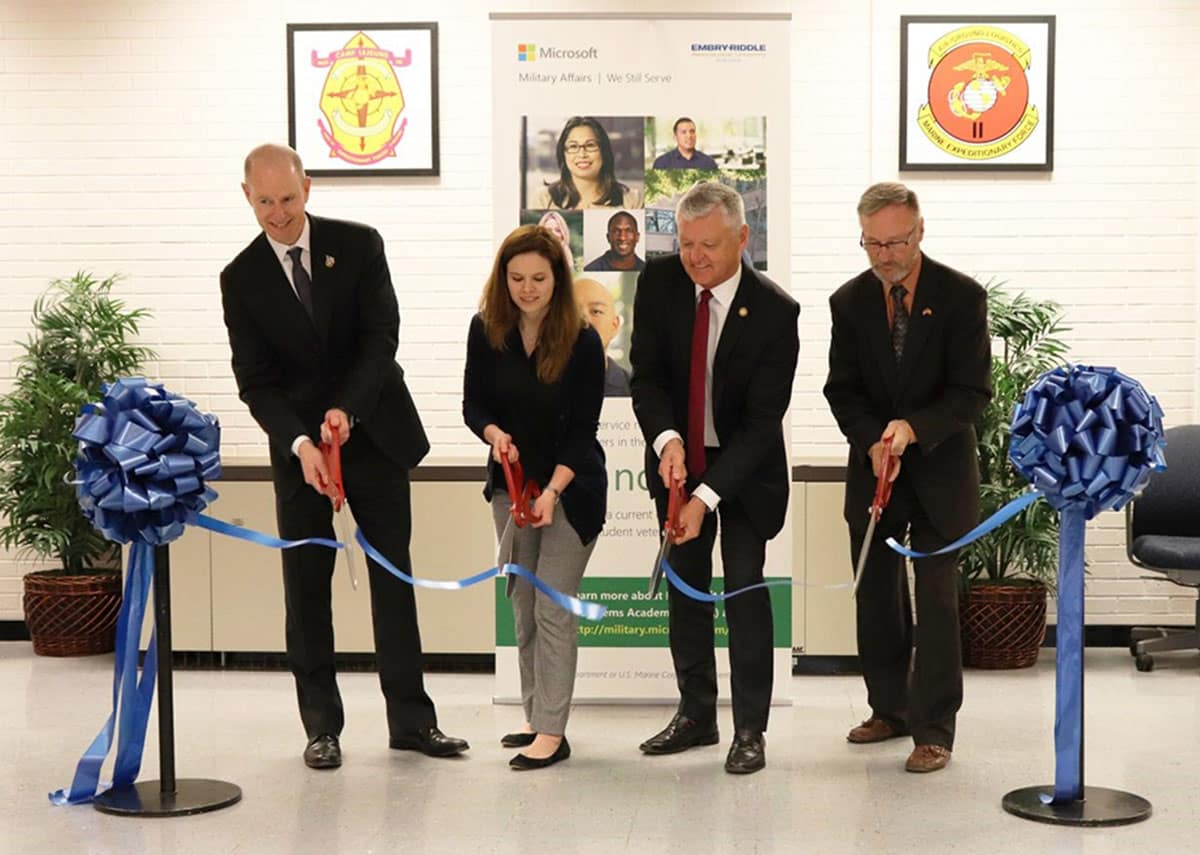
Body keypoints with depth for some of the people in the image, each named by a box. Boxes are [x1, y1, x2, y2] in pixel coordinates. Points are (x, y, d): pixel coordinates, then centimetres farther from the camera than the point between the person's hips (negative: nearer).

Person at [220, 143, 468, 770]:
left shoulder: (358, 245, -4)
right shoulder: (241, 278, -3)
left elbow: (381, 338, -9)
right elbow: (255, 381, -7)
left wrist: (347, 409, -24)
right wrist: (300, 444, -22)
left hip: (375, 434, 0)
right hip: (298, 446, 0)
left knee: (394, 577, 4)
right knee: (306, 584, 3)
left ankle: (411, 719, 12)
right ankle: (322, 726, 14)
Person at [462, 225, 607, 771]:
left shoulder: (582, 342, -16)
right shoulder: (486, 331, -6)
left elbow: (583, 428, -15)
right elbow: (474, 404, 1)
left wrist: (552, 491, -25)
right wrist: (495, 435, -21)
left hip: (571, 485, -5)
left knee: (554, 607, -7)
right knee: (523, 605, 10)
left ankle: (552, 732, -4)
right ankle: (535, 716, 20)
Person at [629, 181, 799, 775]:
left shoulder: (774, 311, -23)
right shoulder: (658, 283, -12)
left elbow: (764, 418, -22)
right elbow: (646, 375, -9)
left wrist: (707, 496, -28)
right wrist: (667, 440, -29)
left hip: (747, 465, -4)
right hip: (678, 456, 4)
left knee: (745, 588, -4)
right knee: (685, 586, 9)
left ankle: (750, 729, 6)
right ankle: (696, 714, 22)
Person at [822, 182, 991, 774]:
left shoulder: (961, 297, -9)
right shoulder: (849, 302, 2)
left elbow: (972, 392, -12)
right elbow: (842, 390, 3)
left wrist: (913, 428, -26)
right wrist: (873, 442, -15)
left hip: (940, 470, -4)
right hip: (872, 466, 4)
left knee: (936, 600, -6)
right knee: (875, 597, 11)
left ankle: (933, 730, 1)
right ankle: (890, 708, 27)